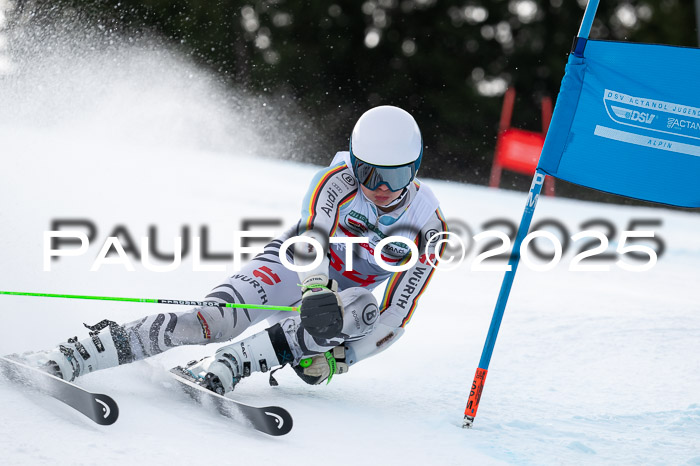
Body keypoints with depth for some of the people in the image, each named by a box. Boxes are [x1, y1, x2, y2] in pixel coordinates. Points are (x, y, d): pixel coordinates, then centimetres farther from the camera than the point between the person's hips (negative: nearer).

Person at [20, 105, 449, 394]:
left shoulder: (428, 226, -18)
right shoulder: (338, 180, -20)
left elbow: (397, 314, -17)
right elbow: (310, 239, -35)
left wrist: (341, 354, -26)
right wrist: (317, 292, -54)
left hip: (345, 295, 2)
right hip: (296, 268, -2)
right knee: (216, 320, -29)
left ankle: (220, 371, -48)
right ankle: (71, 358, -36)